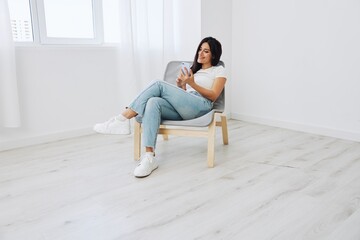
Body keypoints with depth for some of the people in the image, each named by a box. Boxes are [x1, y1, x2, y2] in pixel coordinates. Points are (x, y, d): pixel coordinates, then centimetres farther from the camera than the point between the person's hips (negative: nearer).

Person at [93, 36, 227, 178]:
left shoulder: (219, 70, 17)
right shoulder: (194, 69, 33)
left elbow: (213, 96, 2)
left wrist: (192, 83, -9)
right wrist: (180, 85, 1)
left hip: (201, 106, -5)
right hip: (182, 109, 5)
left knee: (160, 85, -25)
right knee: (153, 102, -29)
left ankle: (123, 119, -26)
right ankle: (149, 157, -38)